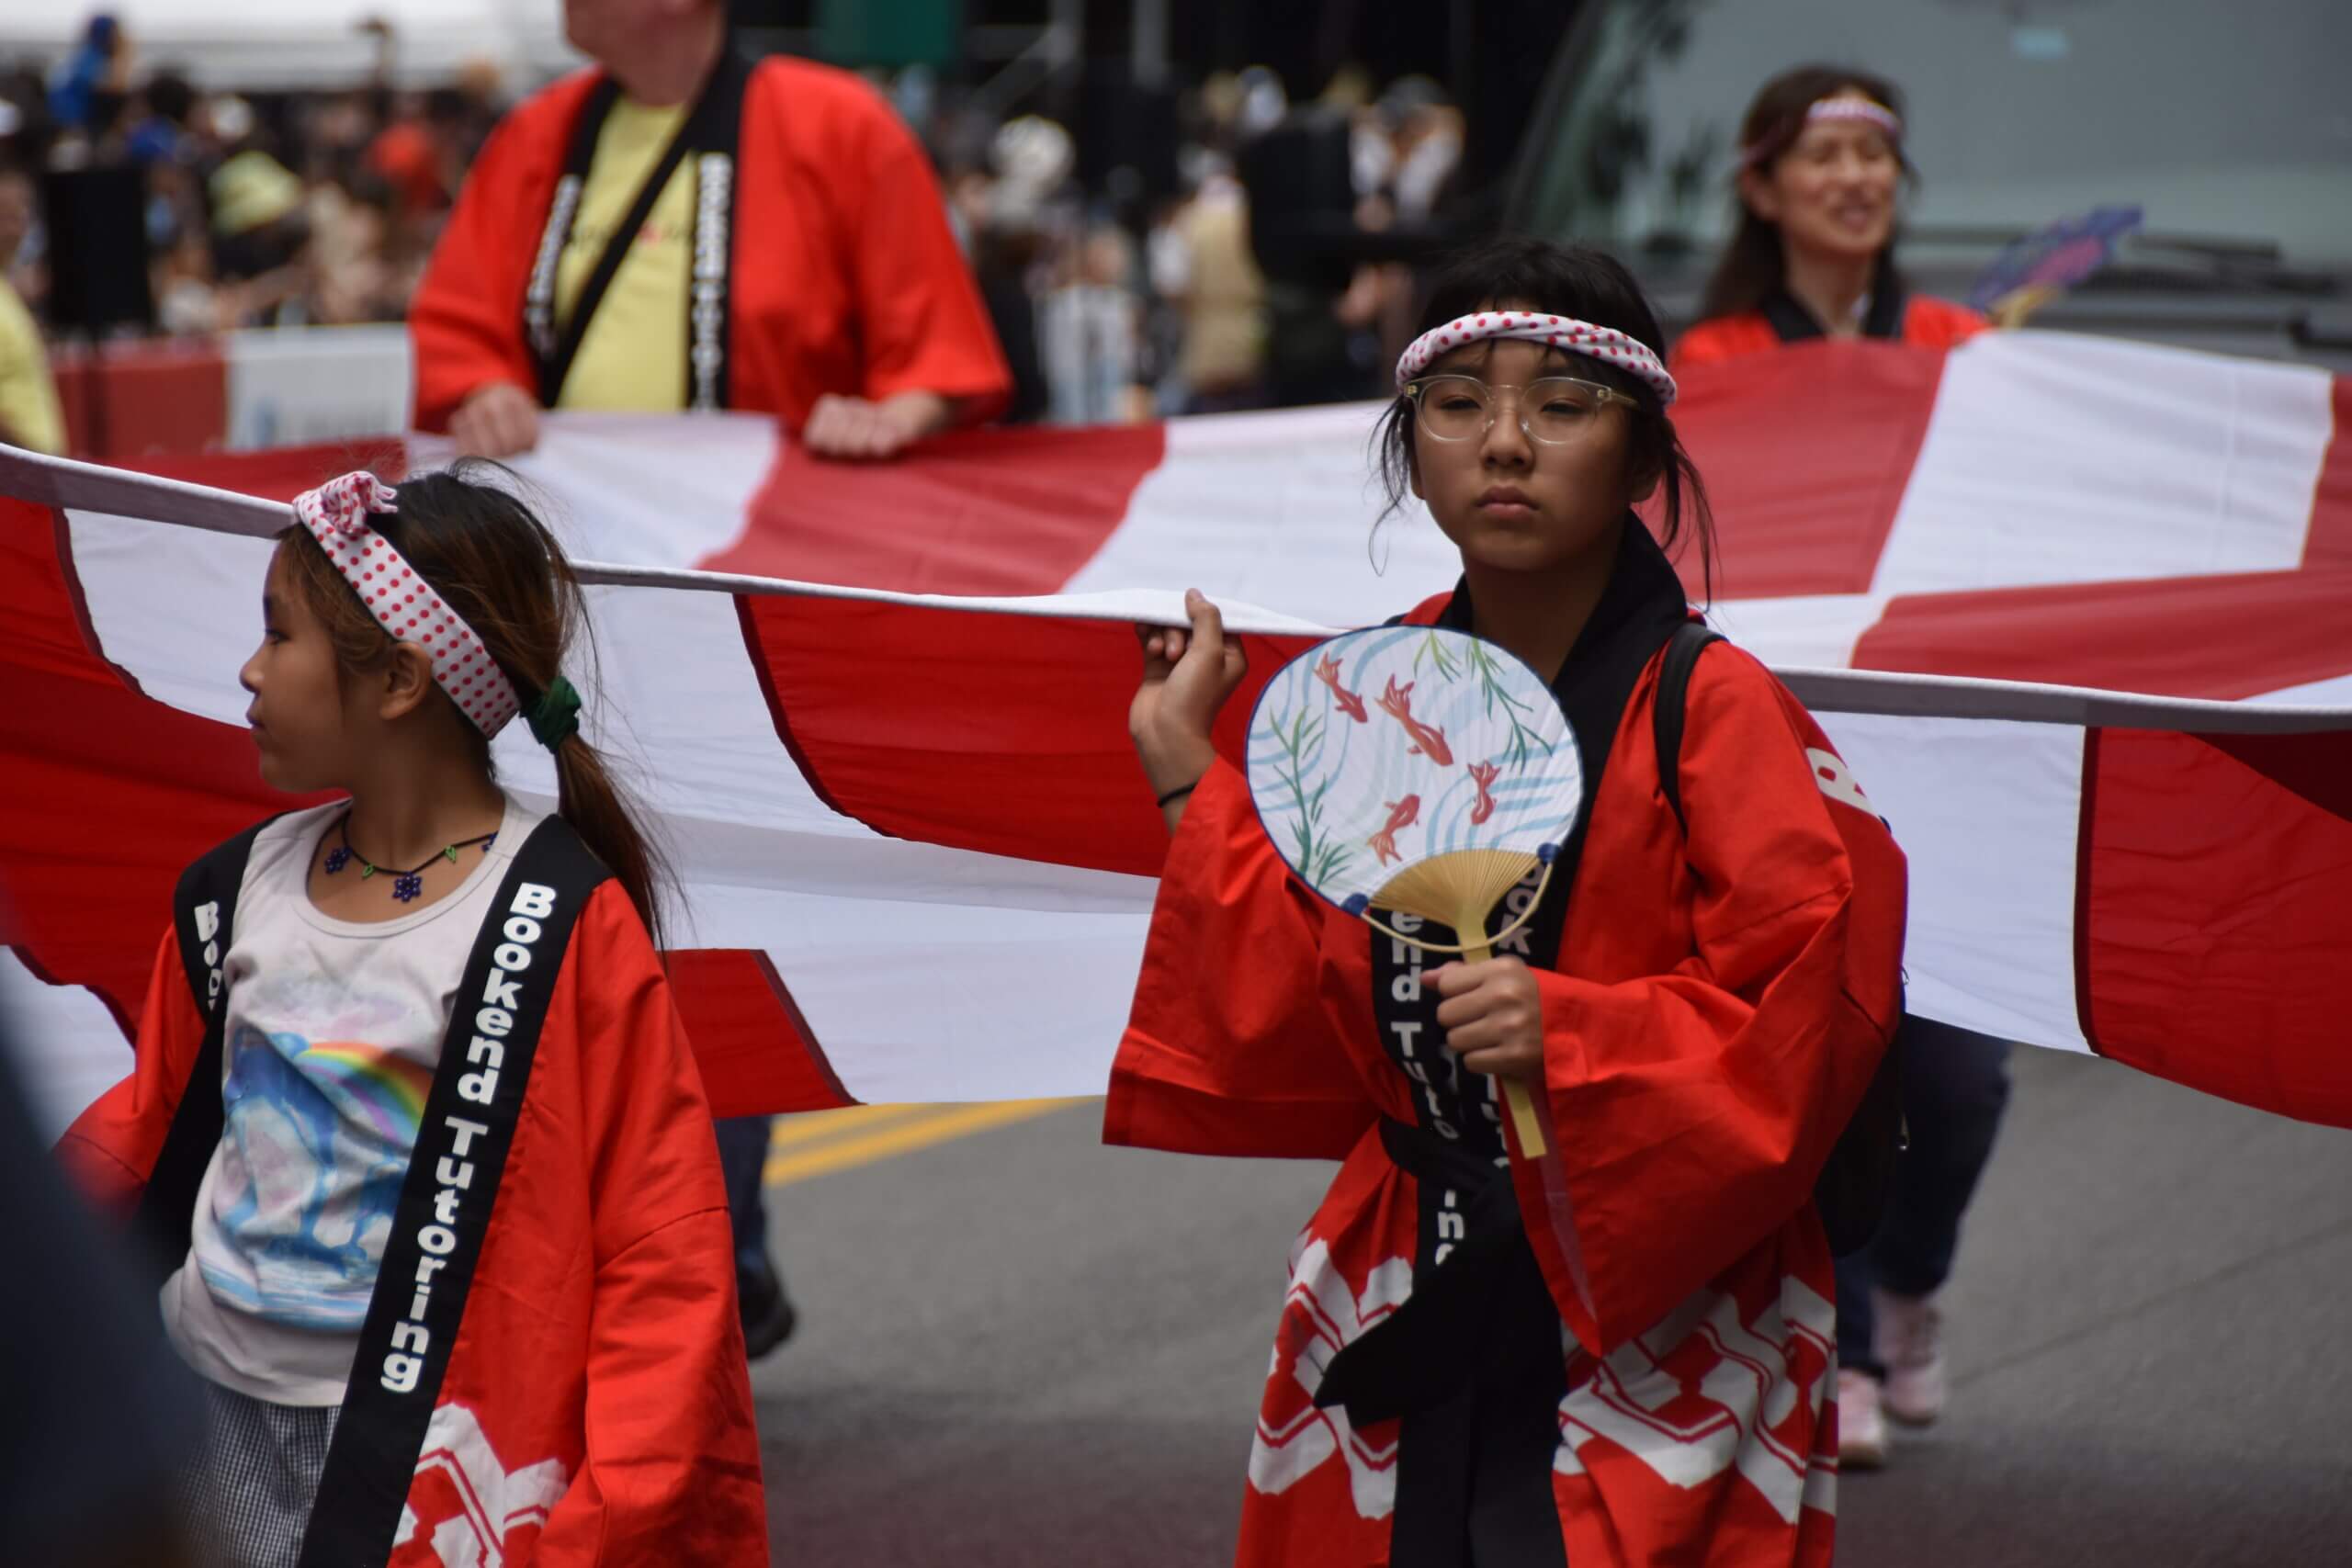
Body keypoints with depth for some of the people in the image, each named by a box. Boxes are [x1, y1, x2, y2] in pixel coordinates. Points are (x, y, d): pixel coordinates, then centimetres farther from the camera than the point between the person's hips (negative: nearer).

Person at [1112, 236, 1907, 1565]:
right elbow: (1296, 1016, 10)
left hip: (1654, 1329, -5)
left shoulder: (1713, 713, -11)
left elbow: (1815, 1015, -15)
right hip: (1407, 1304, 5)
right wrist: (1190, 773, 9)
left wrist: (1573, 1034, -25)